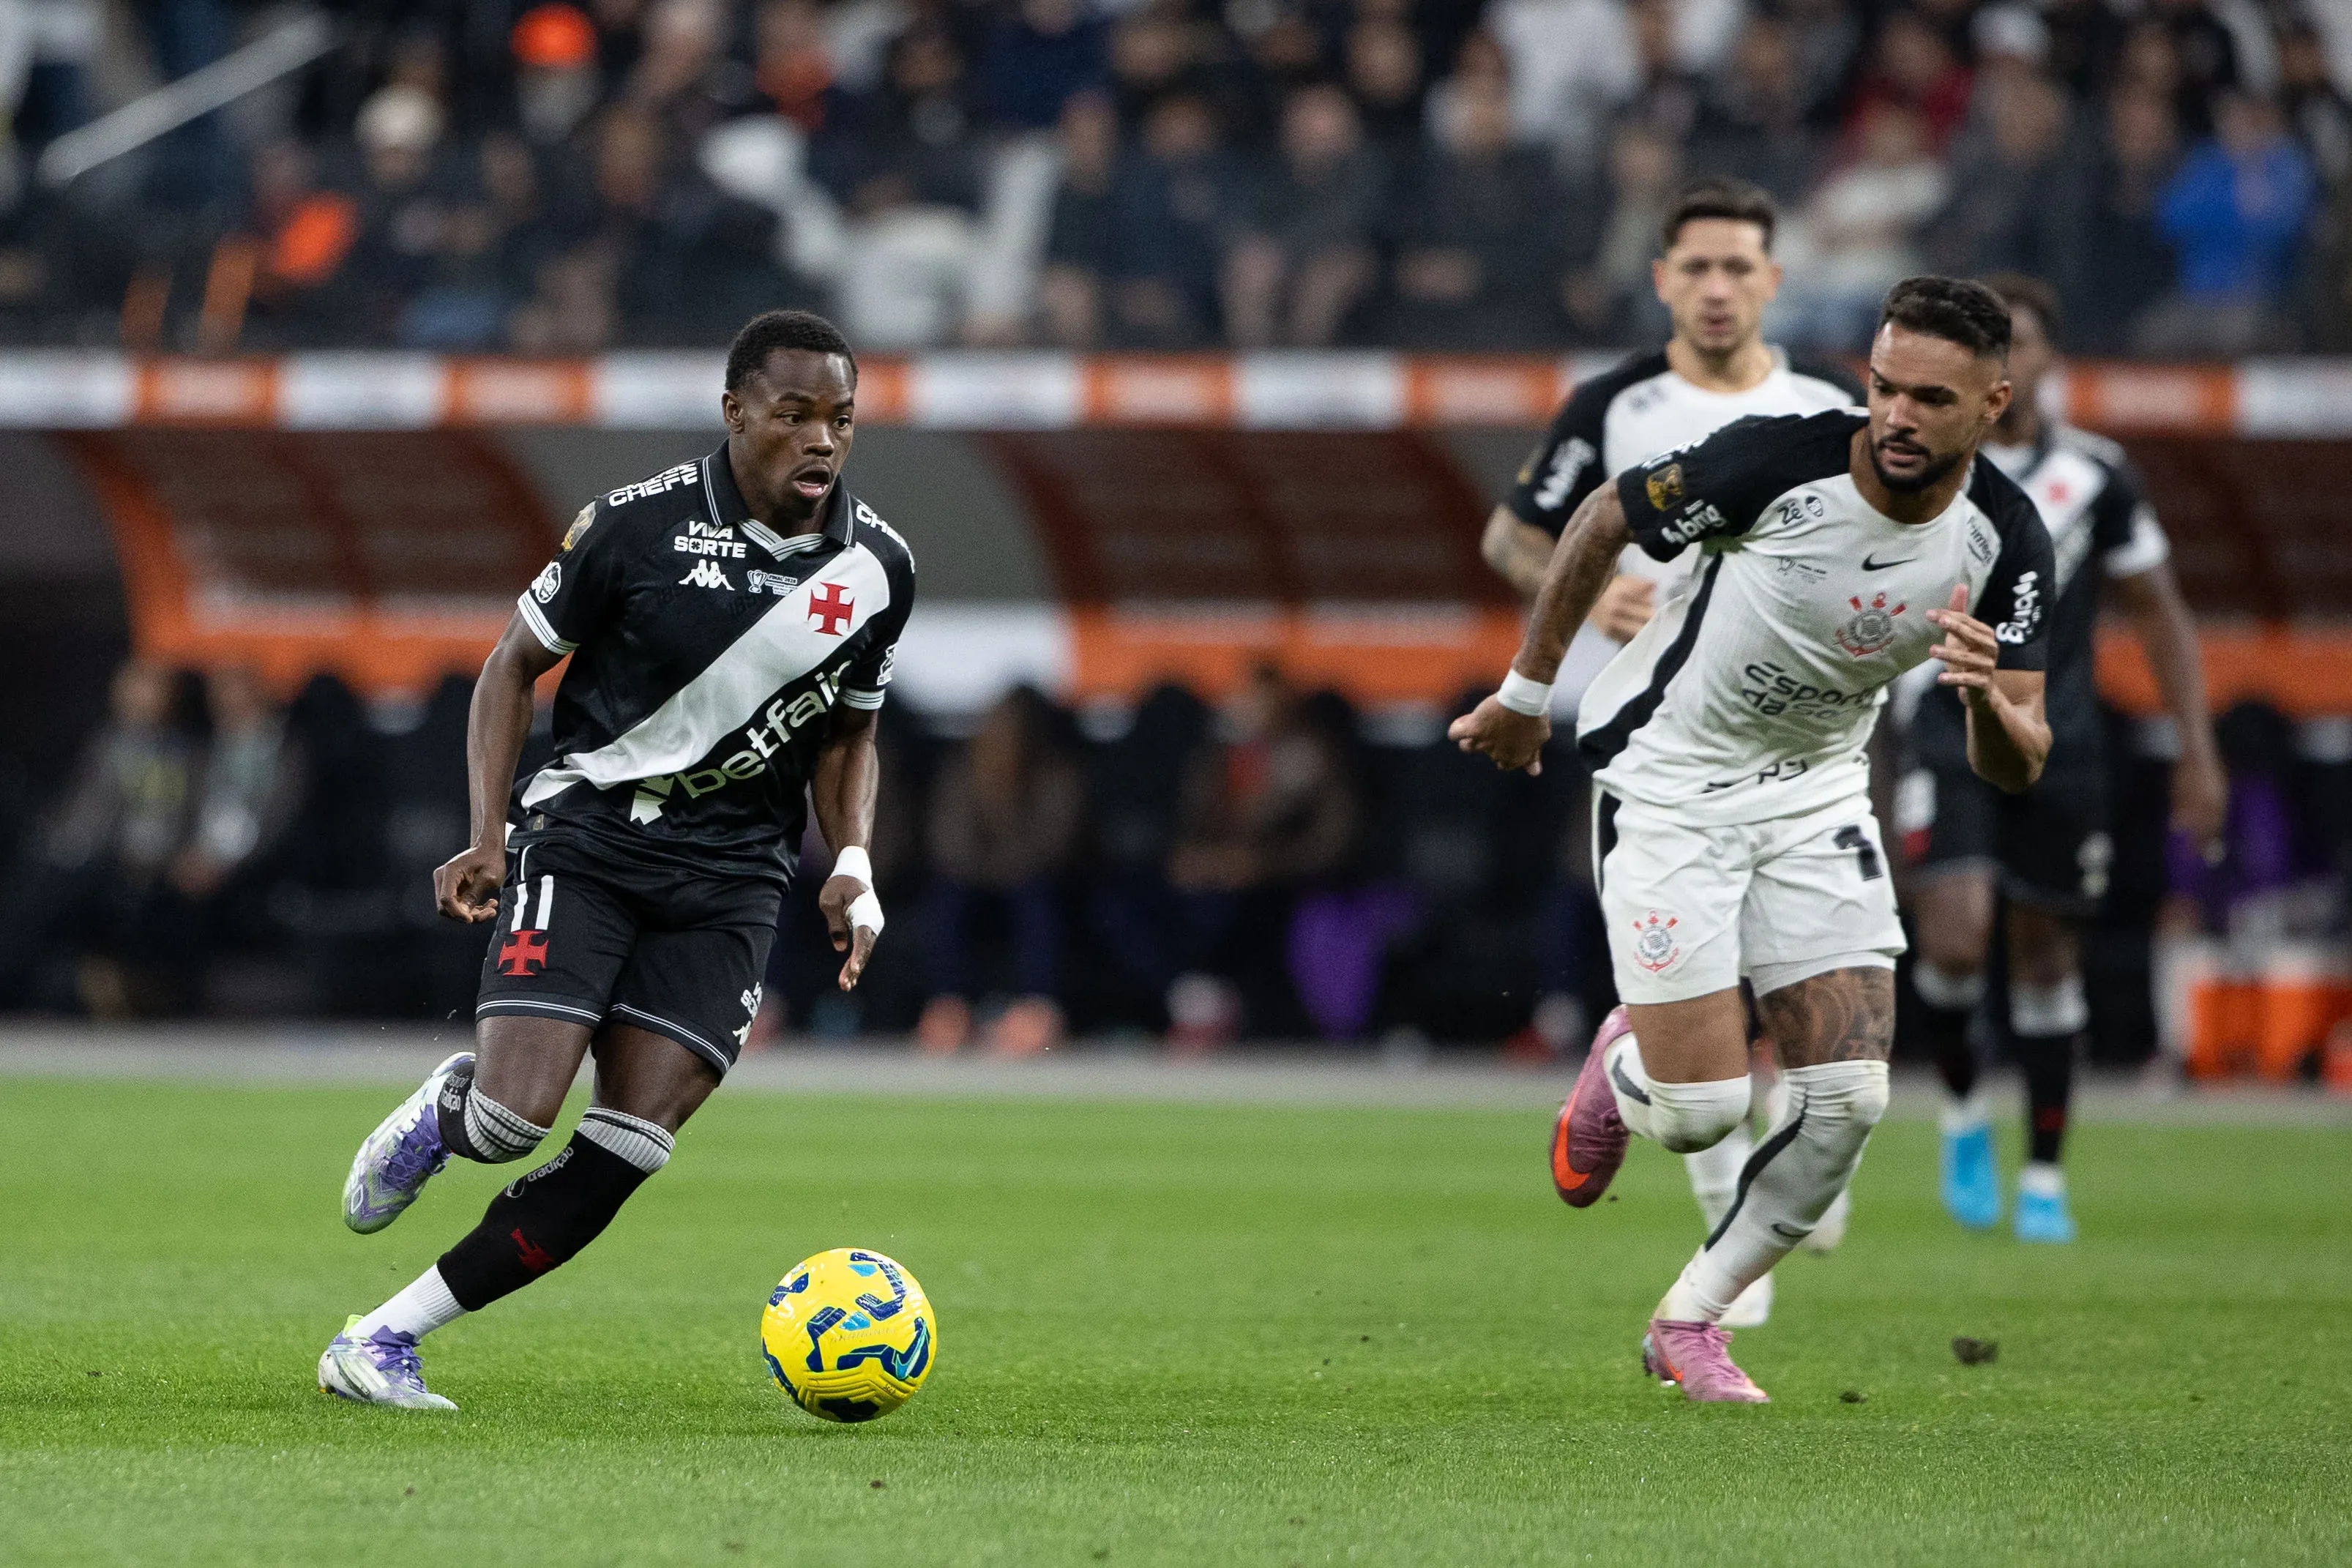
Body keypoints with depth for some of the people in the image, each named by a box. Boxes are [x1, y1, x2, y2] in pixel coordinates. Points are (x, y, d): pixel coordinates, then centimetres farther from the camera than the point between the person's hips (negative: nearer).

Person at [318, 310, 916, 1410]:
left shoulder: (877, 567, 2)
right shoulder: (638, 525, -9)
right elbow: (516, 662, 2)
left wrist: (852, 865, -1)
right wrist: (488, 836, -9)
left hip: (730, 876, 3)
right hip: (585, 833, -3)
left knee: (623, 1155, -9)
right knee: (514, 1118, -19)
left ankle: (387, 1339, 1)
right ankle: (442, 1114, 21)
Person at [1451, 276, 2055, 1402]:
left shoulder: (2006, 540, -15)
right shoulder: (1774, 462, -26)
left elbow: (2015, 767, -13)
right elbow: (1602, 522, -8)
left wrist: (1989, 697, -37)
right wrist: (1525, 693, 1)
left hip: (1816, 792, 4)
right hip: (1668, 782, -4)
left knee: (1847, 1096, -7)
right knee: (1700, 1114, -11)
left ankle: (1690, 1321, 15)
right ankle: (1623, 1072, 28)